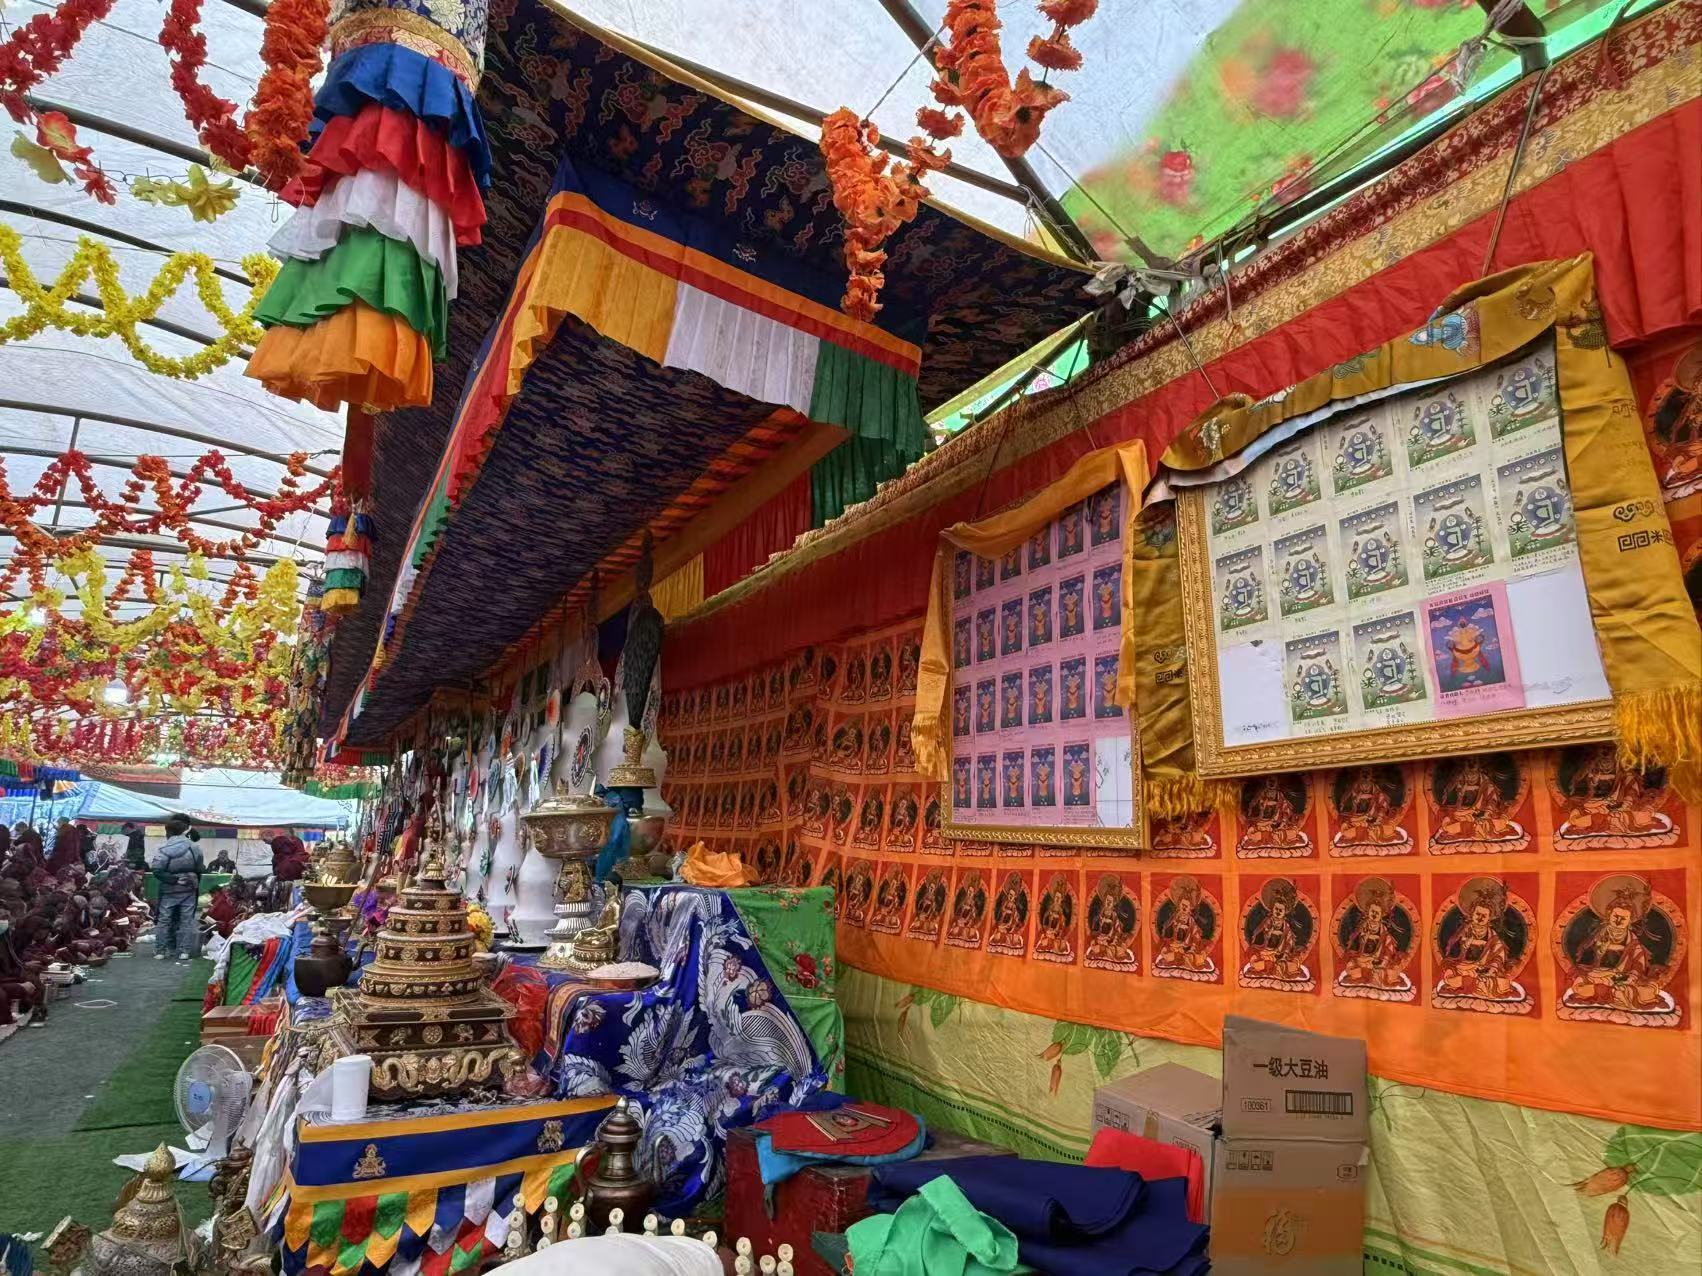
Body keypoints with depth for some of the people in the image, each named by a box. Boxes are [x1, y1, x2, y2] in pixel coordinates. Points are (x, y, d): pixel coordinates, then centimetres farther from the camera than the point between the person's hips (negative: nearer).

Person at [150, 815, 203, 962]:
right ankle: (184, 951, 8)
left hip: (169, 891, -2)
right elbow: (200, 870, 2)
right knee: (186, 920, 7)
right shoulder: (194, 848, -4)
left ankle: (160, 951, 13)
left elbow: (157, 871, -21)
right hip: (189, 890, 2)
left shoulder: (163, 850, -15)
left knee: (164, 920, 9)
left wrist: (172, 879, -13)